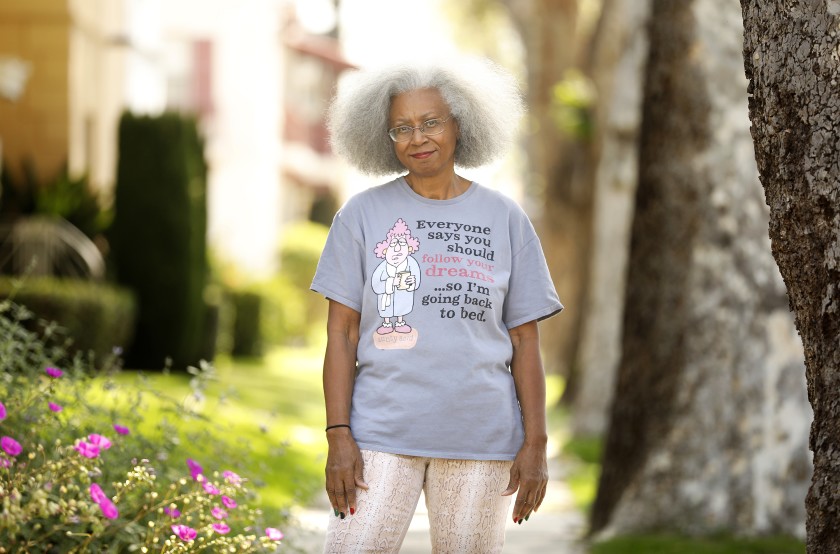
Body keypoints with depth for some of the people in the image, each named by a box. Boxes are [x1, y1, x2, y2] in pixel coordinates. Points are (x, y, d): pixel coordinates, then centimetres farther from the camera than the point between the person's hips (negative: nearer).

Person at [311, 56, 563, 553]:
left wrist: (536, 443, 1)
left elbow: (525, 340, 7)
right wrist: (338, 437, -6)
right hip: (383, 432, -1)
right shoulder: (363, 214, 4)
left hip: (481, 437, 1)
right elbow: (342, 334, 2)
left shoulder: (505, 219, 7)